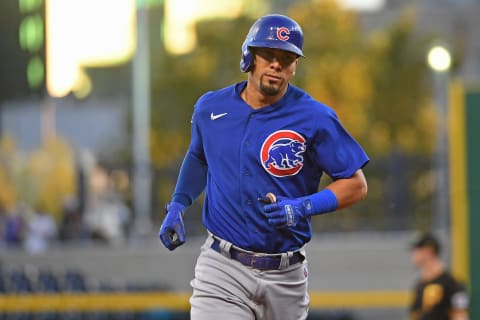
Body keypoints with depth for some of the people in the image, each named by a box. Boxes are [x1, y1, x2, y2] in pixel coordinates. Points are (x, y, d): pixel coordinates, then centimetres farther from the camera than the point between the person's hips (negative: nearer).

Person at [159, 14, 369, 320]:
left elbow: (357, 186, -4)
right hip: (222, 271, 1)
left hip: (286, 276, -1)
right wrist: (178, 205, 14)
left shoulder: (314, 119, -7)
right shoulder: (211, 108, 4)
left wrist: (302, 208, -18)